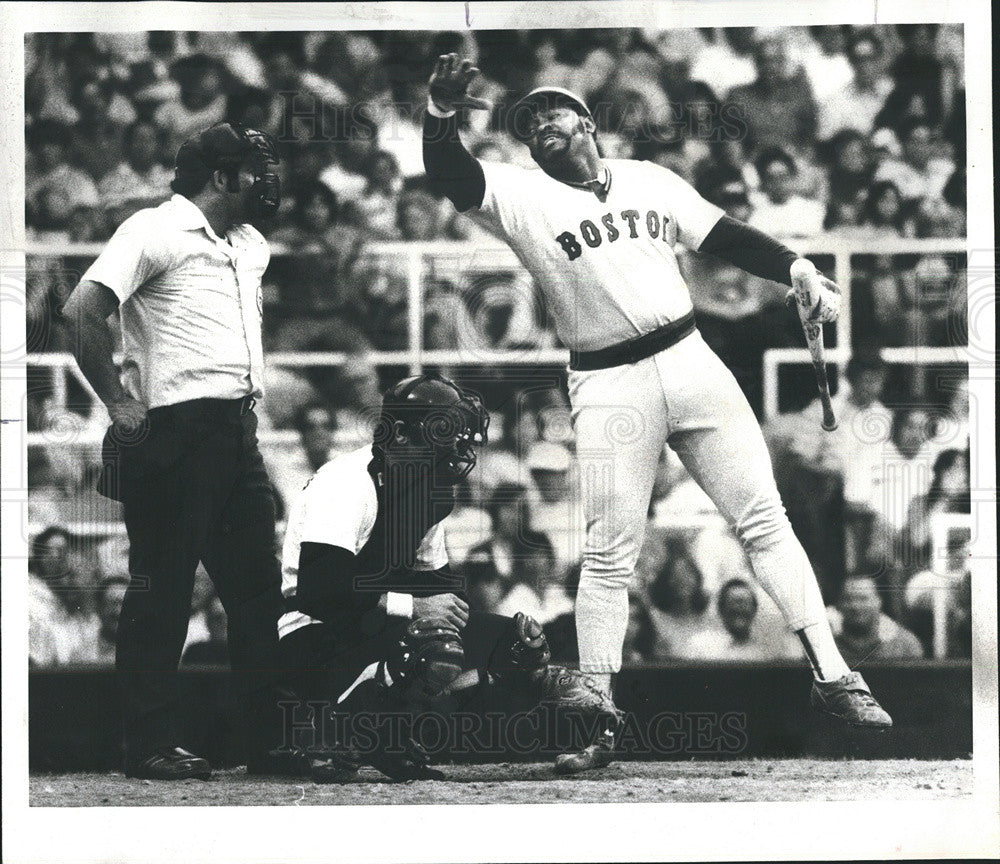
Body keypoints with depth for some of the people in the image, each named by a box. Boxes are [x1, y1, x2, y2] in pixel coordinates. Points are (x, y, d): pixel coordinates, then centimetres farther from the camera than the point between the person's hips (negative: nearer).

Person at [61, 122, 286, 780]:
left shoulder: (250, 245, 19)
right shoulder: (155, 232, -7)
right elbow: (82, 311, -17)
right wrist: (121, 406, -16)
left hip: (238, 431, 8)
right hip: (176, 434, -8)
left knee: (259, 588, 9)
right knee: (163, 589, -4)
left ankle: (275, 743, 13)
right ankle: (151, 746, -1)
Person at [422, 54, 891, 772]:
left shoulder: (651, 180, 12)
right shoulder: (521, 195, 2)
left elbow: (728, 239, 14)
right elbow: (451, 177, -14)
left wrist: (801, 272, 0)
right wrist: (442, 117, -34)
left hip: (690, 360, 3)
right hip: (610, 389, -2)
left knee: (764, 519, 1)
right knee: (609, 556, -3)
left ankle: (832, 677, 5)